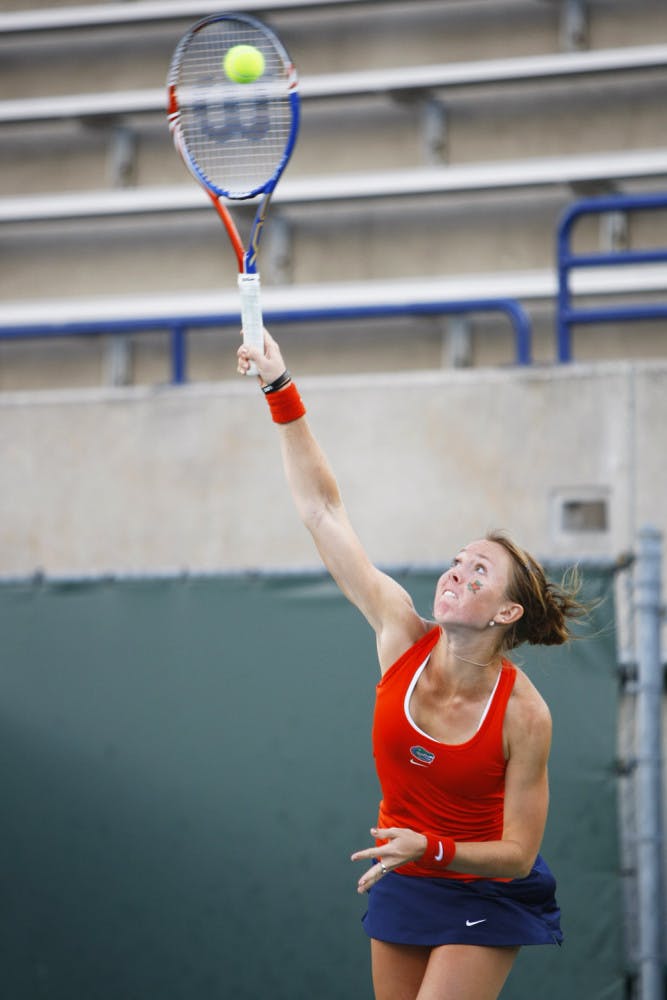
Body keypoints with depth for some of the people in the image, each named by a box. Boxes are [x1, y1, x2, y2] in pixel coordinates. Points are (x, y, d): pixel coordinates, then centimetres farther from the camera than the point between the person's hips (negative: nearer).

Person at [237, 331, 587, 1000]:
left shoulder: (523, 714, -21)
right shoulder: (403, 637, -12)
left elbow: (517, 853, -16)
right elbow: (322, 511, -14)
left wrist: (430, 849, -33)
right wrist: (281, 392, -21)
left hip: (485, 897, -4)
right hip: (401, 886, 4)